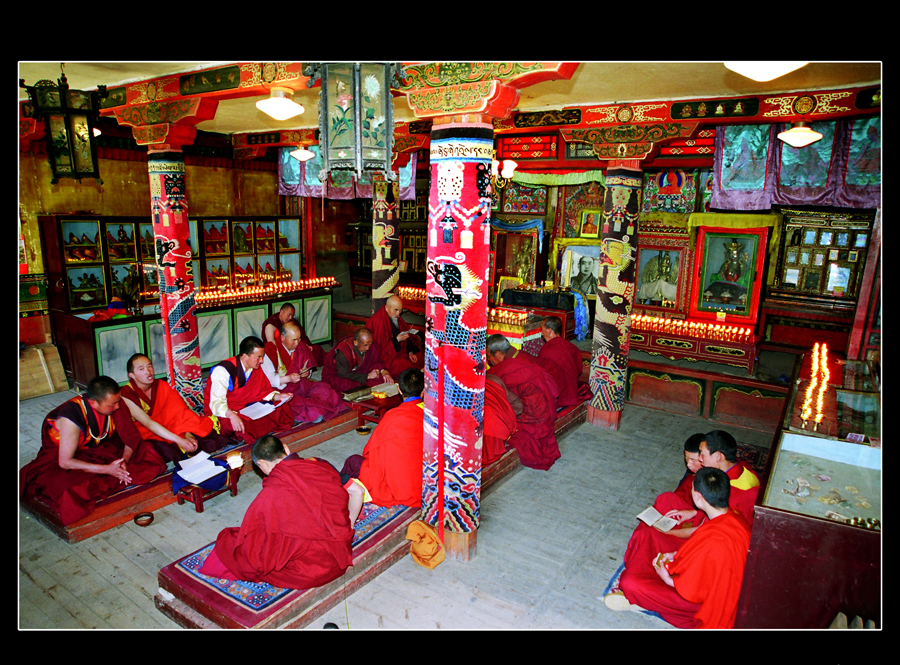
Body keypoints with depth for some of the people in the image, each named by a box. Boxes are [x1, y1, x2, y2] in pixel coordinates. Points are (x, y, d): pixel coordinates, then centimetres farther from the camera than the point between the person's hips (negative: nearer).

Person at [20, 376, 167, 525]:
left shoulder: (118, 403, -19)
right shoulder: (71, 418, -31)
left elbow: (132, 436, -7)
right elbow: (65, 462, -26)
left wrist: (124, 460, -25)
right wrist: (107, 469, -32)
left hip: (101, 449, 5)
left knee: (148, 455, -17)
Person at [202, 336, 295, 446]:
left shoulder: (256, 368, -1)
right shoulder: (222, 371, -23)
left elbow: (262, 392, 7)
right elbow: (216, 402, -27)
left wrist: (277, 396, -13)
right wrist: (231, 415, -46)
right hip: (222, 412, -6)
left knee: (282, 409, -13)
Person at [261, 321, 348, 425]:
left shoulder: (299, 347, 10)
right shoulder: (270, 350, -9)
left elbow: (308, 368, 19)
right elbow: (268, 379, -14)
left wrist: (306, 373, -7)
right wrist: (288, 378, -28)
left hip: (300, 384, 6)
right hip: (280, 390, -6)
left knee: (323, 388, -21)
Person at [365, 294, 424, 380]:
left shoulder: (398, 319, 10)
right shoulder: (376, 321, -16)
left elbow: (407, 337, 13)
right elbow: (378, 346, -15)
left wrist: (410, 352, -3)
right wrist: (396, 340, -21)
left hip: (402, 351, 8)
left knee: (421, 359, -9)